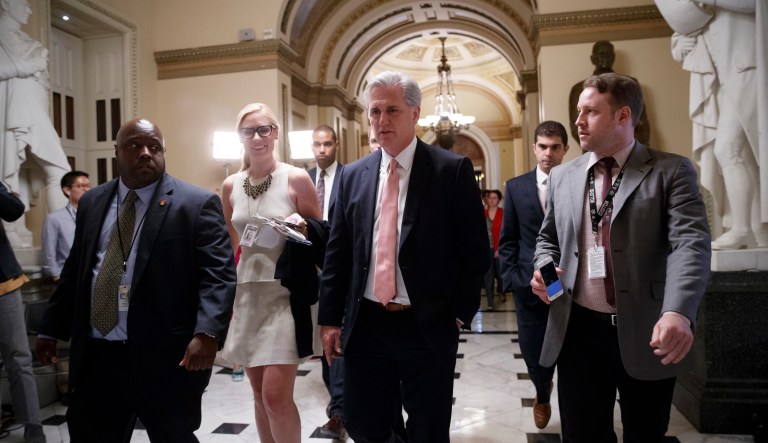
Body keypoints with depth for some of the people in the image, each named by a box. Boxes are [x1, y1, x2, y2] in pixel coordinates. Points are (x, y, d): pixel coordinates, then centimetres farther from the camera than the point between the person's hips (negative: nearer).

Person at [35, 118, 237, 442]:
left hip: (166, 357, -5)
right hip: (95, 354, 5)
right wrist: (51, 328, 18)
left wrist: (207, 333, -27)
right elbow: (74, 271, 19)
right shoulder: (92, 202, 12)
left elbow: (218, 275, -15)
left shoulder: (197, 204, -7)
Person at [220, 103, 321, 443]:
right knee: (259, 393, 13)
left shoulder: (296, 178, -7)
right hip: (247, 293, 5)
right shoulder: (230, 186, 7)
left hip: (285, 291, -5)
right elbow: (231, 245, 16)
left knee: (276, 394, -8)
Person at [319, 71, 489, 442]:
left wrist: (461, 313, -6)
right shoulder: (353, 175, 6)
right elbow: (337, 253, 7)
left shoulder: (452, 169, -5)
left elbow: (475, 249, -4)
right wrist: (330, 318, 5)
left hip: (429, 326, -3)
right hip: (365, 325, 3)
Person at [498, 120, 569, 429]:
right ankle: (542, 395, 42)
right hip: (529, 285, 1)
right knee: (532, 352, 10)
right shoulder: (515, 187, 4)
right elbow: (507, 240, 6)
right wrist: (510, 278, -2)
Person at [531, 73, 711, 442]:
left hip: (646, 334, -2)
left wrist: (678, 312, -33)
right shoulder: (561, 176, 8)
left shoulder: (671, 171, -4)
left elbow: (691, 244, -16)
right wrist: (544, 268, -5)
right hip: (578, 330, 3)